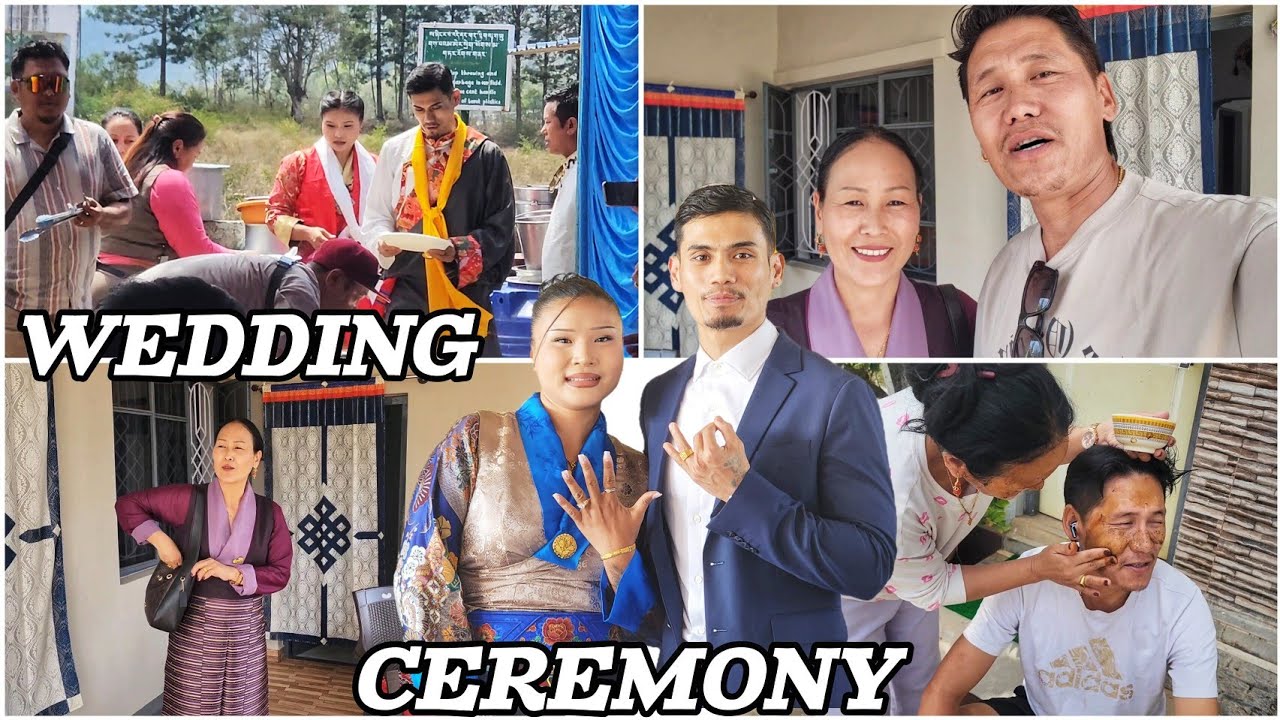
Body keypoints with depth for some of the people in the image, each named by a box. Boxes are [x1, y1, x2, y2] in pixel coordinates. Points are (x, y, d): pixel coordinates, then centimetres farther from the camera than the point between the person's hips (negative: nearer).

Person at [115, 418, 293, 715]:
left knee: (244, 710, 9)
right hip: (195, 626, -2)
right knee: (191, 708, 4)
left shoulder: (269, 513, -1)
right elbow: (127, 504, 1)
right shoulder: (188, 499, -7)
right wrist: (159, 539, -12)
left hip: (246, 628, 2)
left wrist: (234, 573, -18)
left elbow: (280, 572, -4)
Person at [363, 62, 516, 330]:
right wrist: (383, 241, -9)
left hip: (467, 289, -1)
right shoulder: (395, 150, 9)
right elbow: (376, 216, 14)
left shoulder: (486, 155, 1)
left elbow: (501, 227, 0)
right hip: (407, 287, 2)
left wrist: (460, 250, -16)